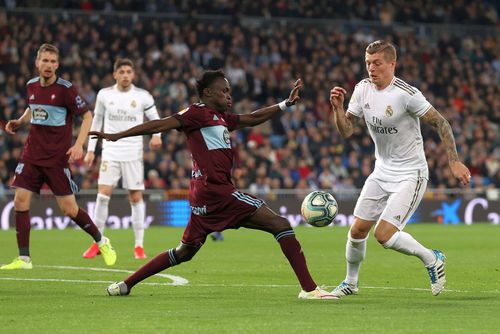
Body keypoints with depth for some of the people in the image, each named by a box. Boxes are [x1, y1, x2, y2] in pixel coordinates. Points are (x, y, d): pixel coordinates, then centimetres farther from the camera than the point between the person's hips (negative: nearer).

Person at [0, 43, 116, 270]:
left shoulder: (65, 89, -11)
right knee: (20, 201, -6)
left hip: (57, 158, -5)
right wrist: (19, 122, 7)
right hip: (32, 155, 5)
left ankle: (101, 242, 21)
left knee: (69, 209, -4)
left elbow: (87, 116, -6)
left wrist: (79, 145, -17)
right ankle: (24, 259, 0)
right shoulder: (31, 86, 5)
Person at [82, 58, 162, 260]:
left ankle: (139, 246, 7)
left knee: (136, 198, 0)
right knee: (103, 195, -9)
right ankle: (97, 243, 0)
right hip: (110, 151, 1)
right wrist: (91, 149, 9)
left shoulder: (143, 96, -1)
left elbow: (155, 119, 6)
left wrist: (156, 135, -16)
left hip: (133, 154, -1)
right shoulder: (104, 95, 3)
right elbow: (96, 121, 13)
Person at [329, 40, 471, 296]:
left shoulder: (406, 94, -21)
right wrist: (337, 107, -16)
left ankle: (431, 259, 6)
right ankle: (350, 283, 27)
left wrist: (454, 162, -17)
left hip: (410, 175, -6)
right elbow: (346, 131, 3)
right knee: (357, 231, 4)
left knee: (384, 234, -17)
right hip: (382, 172, 6)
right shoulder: (363, 89, -1)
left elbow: (440, 123, -13)